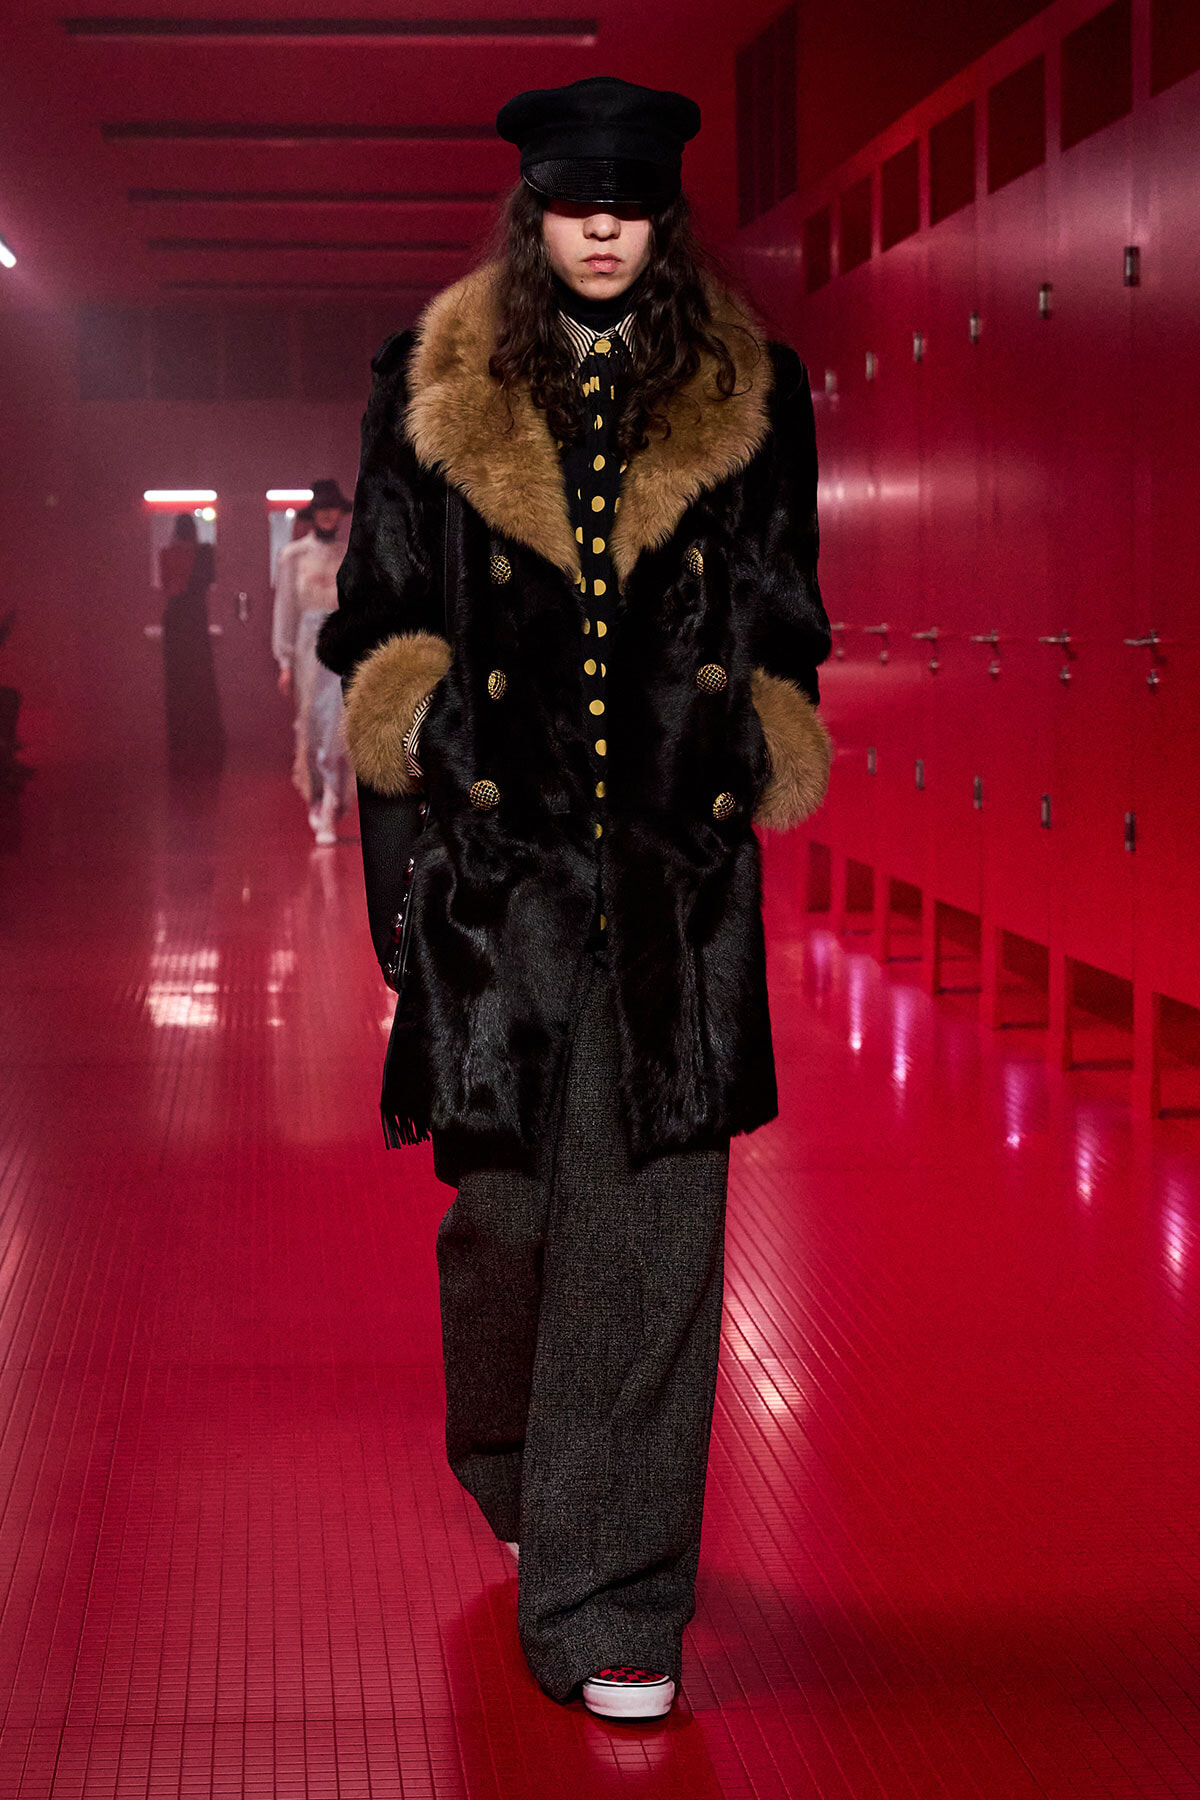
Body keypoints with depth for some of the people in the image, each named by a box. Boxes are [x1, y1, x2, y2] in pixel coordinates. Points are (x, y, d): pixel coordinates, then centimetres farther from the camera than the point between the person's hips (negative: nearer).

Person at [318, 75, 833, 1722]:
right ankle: (511, 1464, 37)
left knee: (649, 1220, -5)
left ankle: (612, 1605, 2)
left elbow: (781, 628, 14)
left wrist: (750, 780, 10)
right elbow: (384, 610, 10)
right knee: (507, 1188, 5)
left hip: (676, 861, 0)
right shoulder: (434, 391, 7)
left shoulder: (749, 399, 8)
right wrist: (410, 752, 3)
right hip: (496, 851, 0)